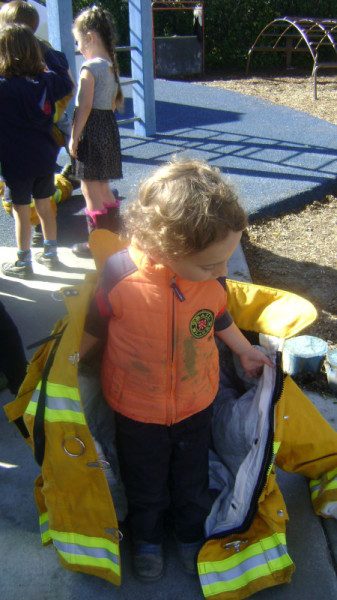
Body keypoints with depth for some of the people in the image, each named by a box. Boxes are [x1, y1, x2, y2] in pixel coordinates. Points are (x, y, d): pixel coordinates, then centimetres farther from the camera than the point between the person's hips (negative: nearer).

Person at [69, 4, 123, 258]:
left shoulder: (90, 68, -16)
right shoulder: (111, 65, 10)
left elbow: (85, 107, -18)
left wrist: (74, 138, -13)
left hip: (92, 129, -9)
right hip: (109, 126, 9)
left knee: (90, 187, 1)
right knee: (101, 185, 20)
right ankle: (114, 232, 30)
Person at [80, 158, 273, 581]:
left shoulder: (212, 278, -20)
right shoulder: (119, 275, -30)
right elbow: (93, 328, -10)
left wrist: (245, 352, 15)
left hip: (196, 406, 2)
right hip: (137, 412, -2)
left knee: (192, 480, 25)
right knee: (145, 483, 23)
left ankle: (191, 535, 54)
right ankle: (147, 538, 53)